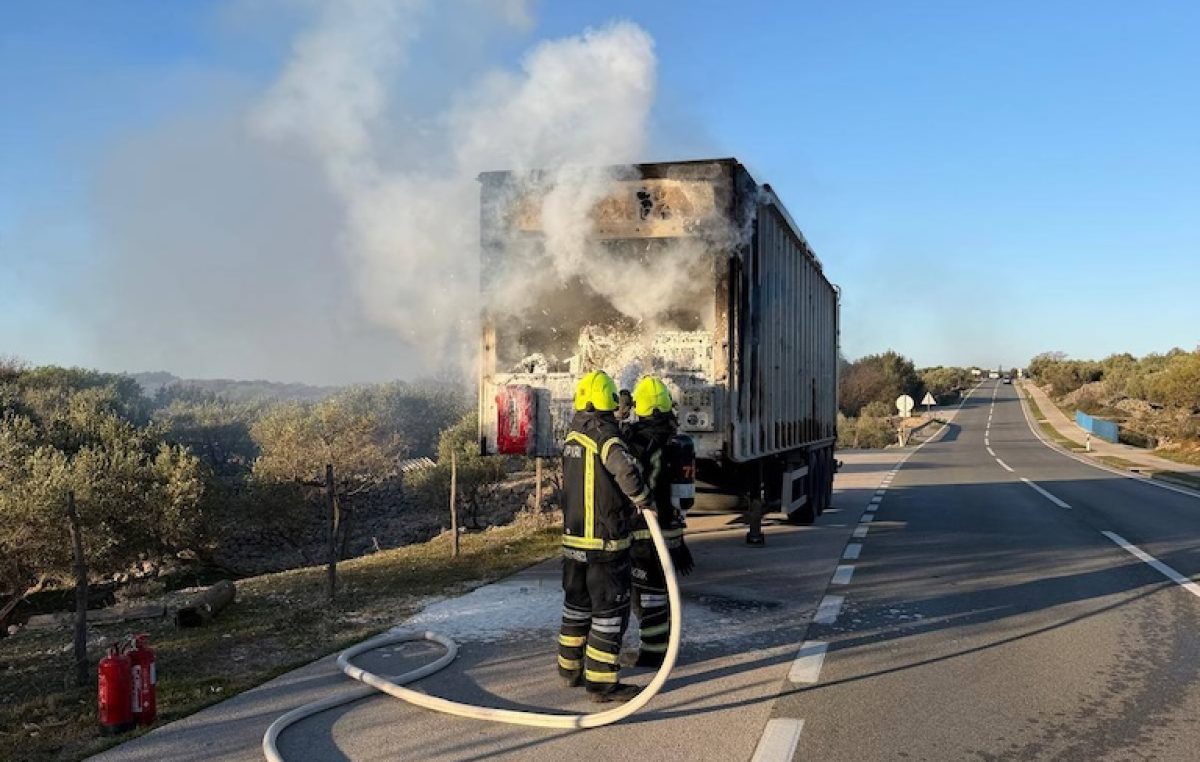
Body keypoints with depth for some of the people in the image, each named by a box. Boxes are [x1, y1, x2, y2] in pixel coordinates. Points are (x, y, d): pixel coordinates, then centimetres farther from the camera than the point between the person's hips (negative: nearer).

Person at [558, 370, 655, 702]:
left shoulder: (573, 436, 7)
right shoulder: (605, 436, -17)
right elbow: (626, 470, -34)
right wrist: (645, 501, -19)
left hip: (572, 537, 8)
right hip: (605, 541, -8)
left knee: (577, 602, 19)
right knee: (610, 609, 1)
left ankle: (570, 668, 31)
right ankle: (601, 681, 4)